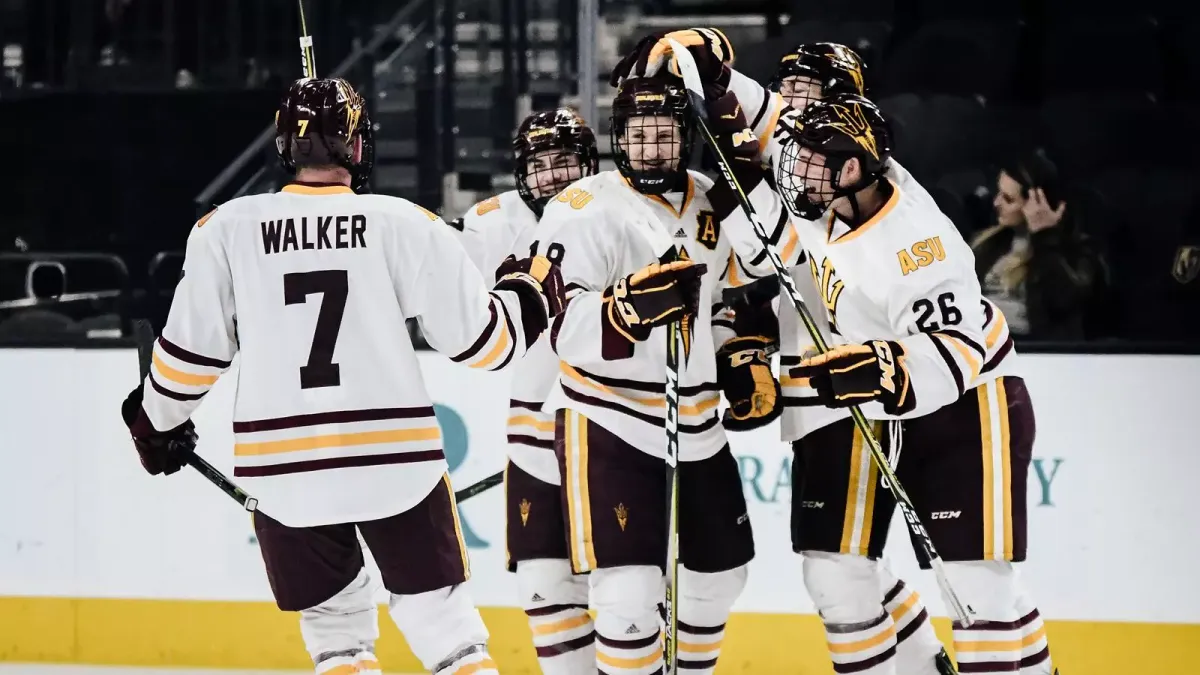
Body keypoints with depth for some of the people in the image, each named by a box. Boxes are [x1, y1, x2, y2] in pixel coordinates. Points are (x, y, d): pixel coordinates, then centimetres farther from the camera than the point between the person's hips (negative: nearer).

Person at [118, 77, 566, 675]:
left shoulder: (227, 228, 0)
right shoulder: (404, 225, -3)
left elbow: (191, 350, 4)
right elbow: (478, 337, -1)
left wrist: (157, 419, 23)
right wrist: (526, 289, 20)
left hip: (283, 471, 1)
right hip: (396, 462, -1)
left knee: (335, 626, 17)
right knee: (442, 622, 8)